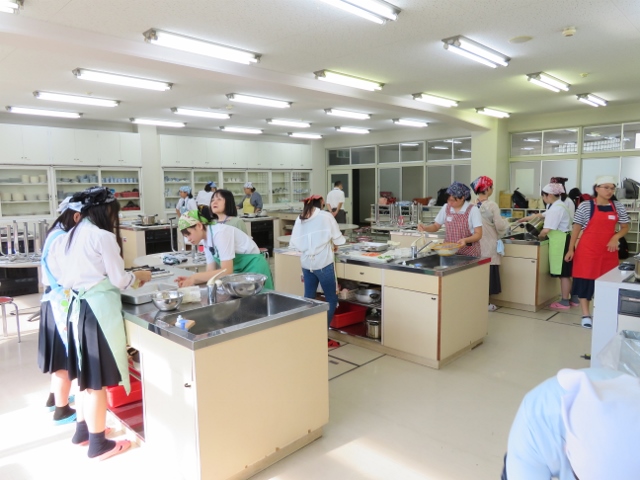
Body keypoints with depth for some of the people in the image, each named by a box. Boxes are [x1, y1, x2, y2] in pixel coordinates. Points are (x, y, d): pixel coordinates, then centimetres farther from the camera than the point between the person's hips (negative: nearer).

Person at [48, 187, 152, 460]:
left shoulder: (72, 235, 11)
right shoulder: (103, 236, -13)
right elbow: (118, 280, -10)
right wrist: (139, 276, 7)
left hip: (78, 305, 9)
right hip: (98, 308, -9)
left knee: (86, 374, 21)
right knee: (97, 379, 2)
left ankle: (82, 430, 36)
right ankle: (98, 444, 14)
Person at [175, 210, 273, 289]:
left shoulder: (220, 232, -22)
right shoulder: (206, 241, 5)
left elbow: (227, 271, -26)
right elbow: (211, 271, 2)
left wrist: (195, 278, -23)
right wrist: (191, 279, -14)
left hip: (253, 269, -8)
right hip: (238, 272, 8)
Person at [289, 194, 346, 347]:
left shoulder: (299, 219, 6)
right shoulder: (326, 216, -4)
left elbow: (294, 243, 4)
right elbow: (338, 239, -1)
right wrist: (343, 239, 21)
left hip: (306, 264, 5)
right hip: (323, 264, -5)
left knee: (308, 299, 16)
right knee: (332, 300, 6)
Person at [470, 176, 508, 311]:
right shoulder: (492, 205, -14)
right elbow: (500, 226, -12)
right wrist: (506, 222, 9)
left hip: (475, 244, 4)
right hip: (488, 245, -4)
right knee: (488, 272, 4)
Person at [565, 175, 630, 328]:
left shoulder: (618, 206, 6)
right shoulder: (585, 206, -5)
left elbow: (625, 227, 13)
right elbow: (576, 228, -1)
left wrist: (615, 238, -8)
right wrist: (571, 249, -3)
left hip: (608, 251, 4)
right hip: (587, 250, -4)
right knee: (585, 280, 0)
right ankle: (586, 315, 8)